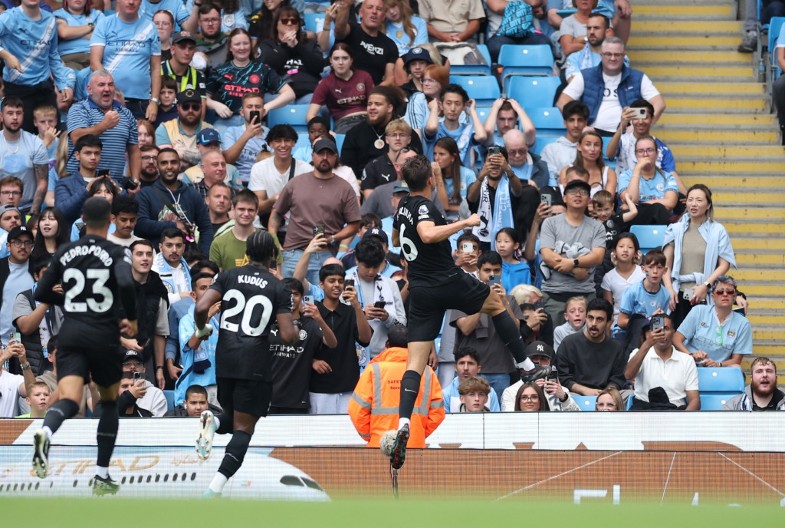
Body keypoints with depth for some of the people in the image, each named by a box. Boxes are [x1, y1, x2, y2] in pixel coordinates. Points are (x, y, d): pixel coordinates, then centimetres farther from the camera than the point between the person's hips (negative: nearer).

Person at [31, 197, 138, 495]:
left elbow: (41, 294, 12)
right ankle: (101, 476, 17)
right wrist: (132, 319, -5)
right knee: (109, 403, 19)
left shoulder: (65, 253, 9)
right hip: (104, 335, -2)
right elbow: (126, 284, -22)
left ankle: (46, 432, -49)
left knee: (69, 400, -12)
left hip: (71, 335, 2)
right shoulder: (116, 253, -3)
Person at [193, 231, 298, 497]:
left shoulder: (228, 276, 4)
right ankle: (215, 488, -16)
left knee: (233, 418, 25)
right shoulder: (279, 289, -1)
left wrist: (202, 330, 11)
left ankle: (213, 422, -12)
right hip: (255, 364, -3)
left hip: (225, 358, 3)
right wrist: (296, 329, 15)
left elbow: (201, 308, -9)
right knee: (244, 428, 2)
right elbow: (287, 336, -8)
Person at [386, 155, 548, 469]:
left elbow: (396, 240, 30)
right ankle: (528, 368, 26)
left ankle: (403, 424, -21)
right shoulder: (423, 206, -13)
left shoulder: (404, 207, 11)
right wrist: (466, 223, -26)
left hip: (420, 290, 6)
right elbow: (428, 234, -35)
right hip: (447, 281, -6)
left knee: (415, 363, -2)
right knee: (496, 304, 24)